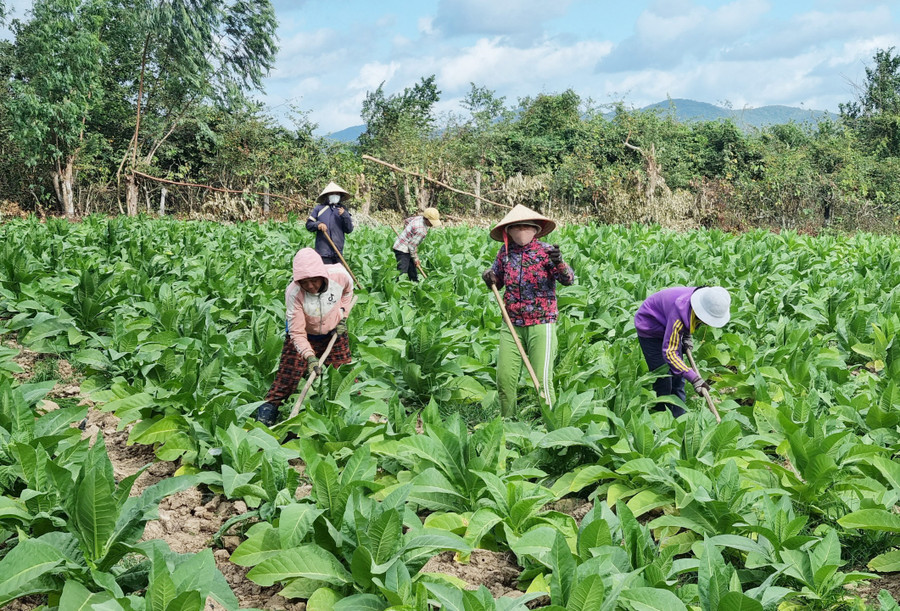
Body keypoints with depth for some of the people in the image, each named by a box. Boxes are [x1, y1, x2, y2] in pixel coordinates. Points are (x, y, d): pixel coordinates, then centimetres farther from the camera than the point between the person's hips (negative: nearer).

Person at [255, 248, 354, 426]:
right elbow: (297, 333, -29)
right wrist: (309, 356, -40)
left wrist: (342, 315, -7)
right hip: (305, 335, -2)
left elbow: (348, 291, 1)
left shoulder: (339, 274, -28)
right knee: (289, 373, -8)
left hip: (334, 332, 3)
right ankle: (269, 408, 3)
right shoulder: (293, 293, -35)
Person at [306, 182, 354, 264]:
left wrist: (345, 216, -9)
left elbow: (349, 230, 7)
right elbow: (308, 224, 6)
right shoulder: (319, 208, 4)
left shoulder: (343, 209, 12)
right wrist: (317, 225, -15)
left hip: (338, 252, 3)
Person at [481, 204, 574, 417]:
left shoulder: (546, 251, -5)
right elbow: (497, 280, 21)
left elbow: (569, 280, -13)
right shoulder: (505, 252, 6)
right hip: (511, 325, 4)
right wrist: (489, 278, -3)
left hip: (541, 325, -4)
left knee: (542, 381, -7)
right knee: (504, 378, 3)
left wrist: (559, 263, -33)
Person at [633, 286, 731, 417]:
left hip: (670, 328, 8)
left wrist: (687, 336, -5)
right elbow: (669, 352, -40)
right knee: (663, 382, -11)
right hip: (650, 328, -8)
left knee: (678, 380, 7)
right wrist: (694, 378, -45)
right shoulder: (680, 310, -42)